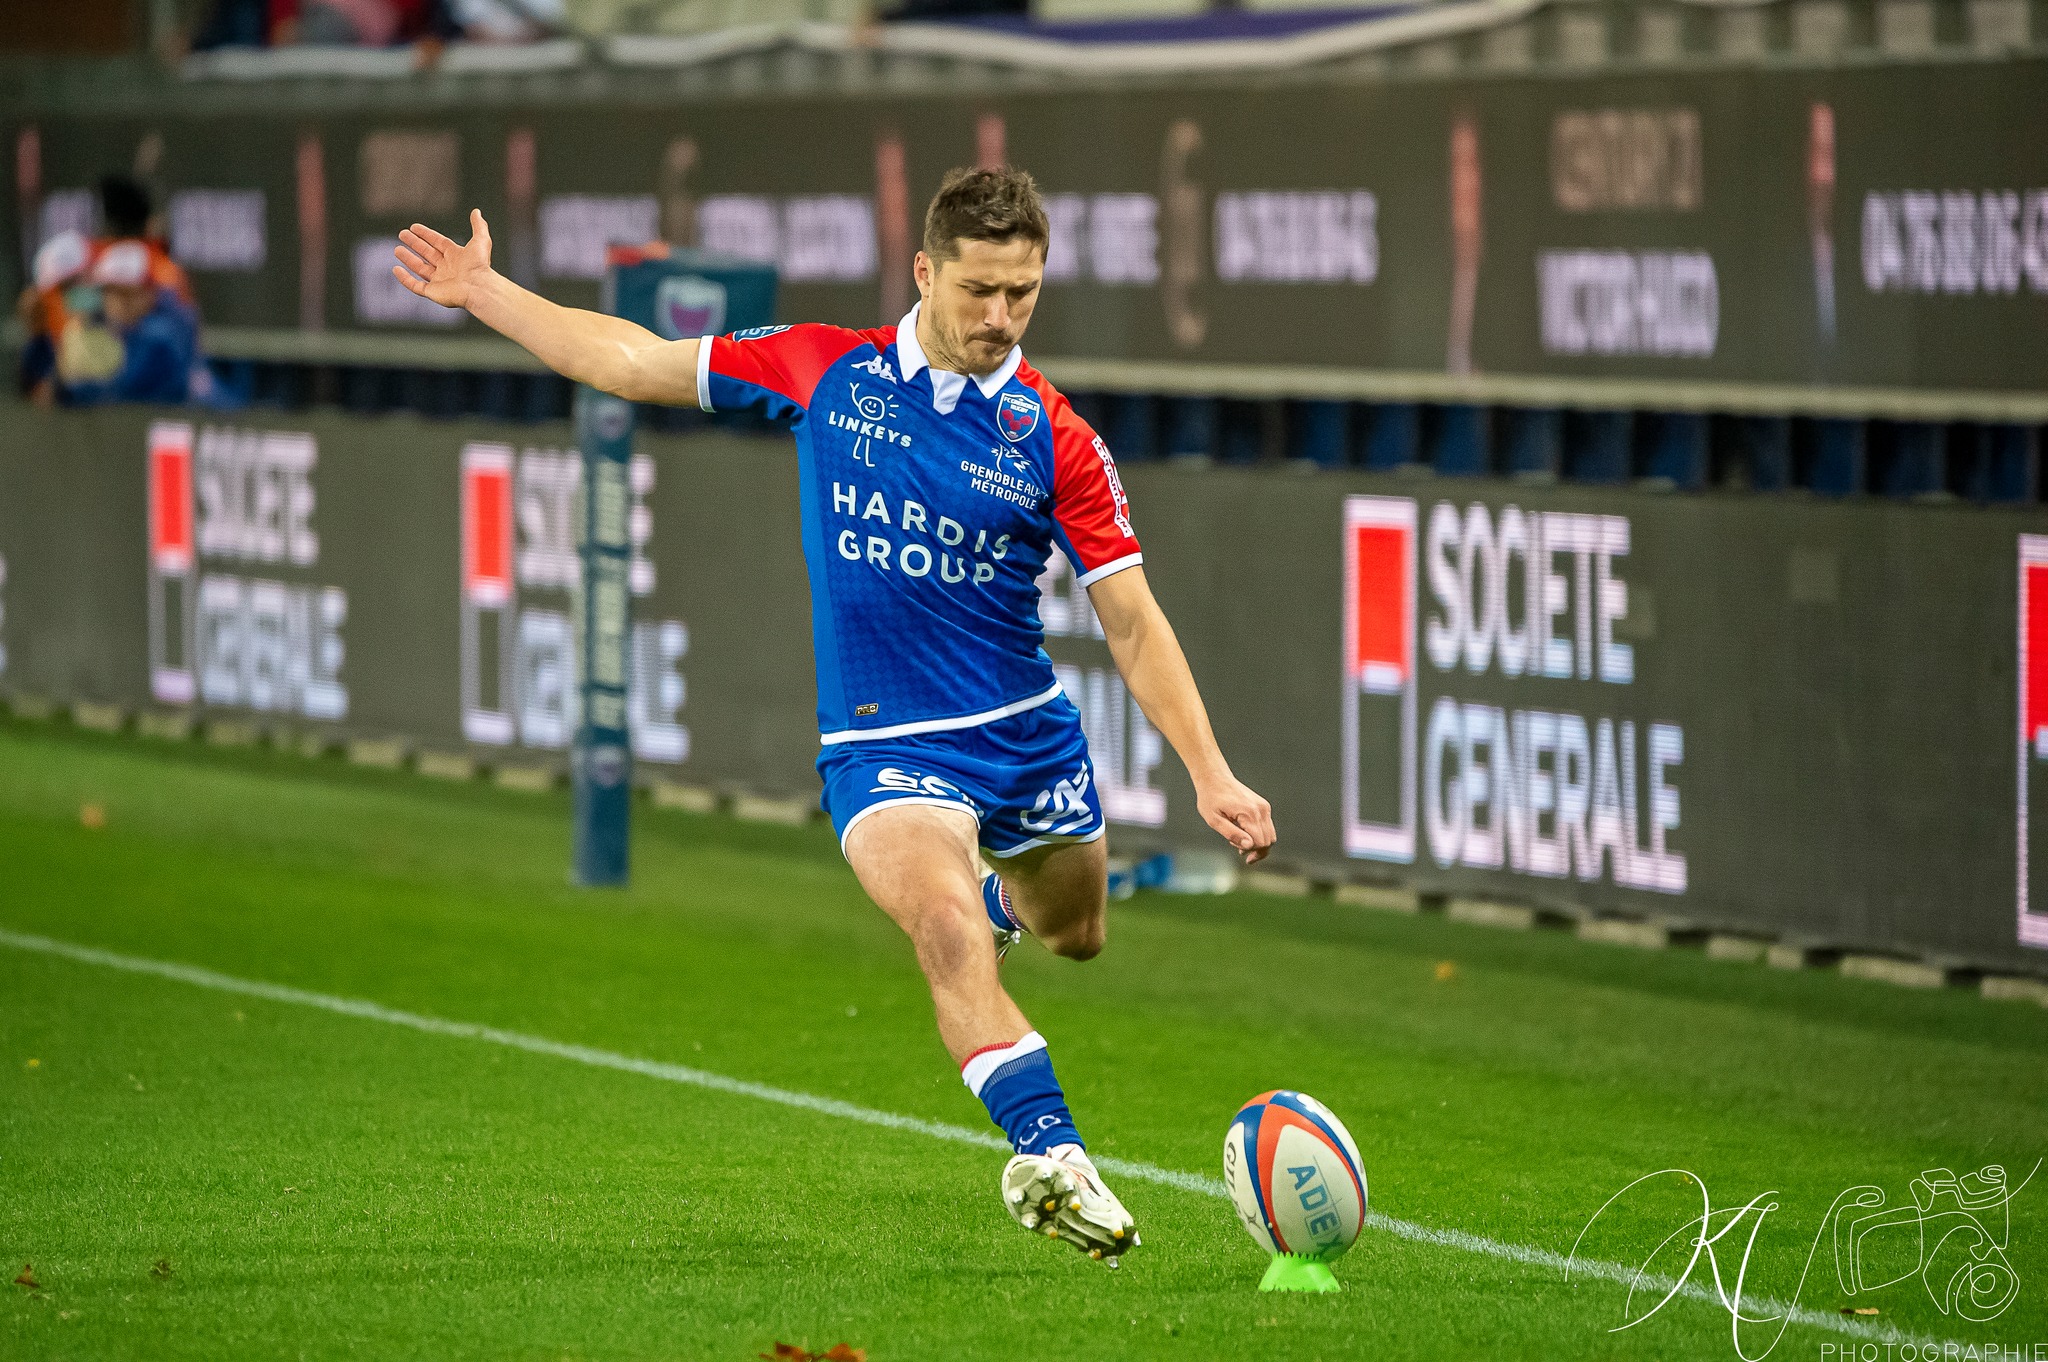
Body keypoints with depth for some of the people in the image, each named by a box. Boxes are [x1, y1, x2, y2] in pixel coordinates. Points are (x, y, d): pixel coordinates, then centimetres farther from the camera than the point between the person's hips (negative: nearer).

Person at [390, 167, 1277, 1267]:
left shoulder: (1054, 439, -6)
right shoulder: (826, 371, -5)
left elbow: (1132, 621, -4)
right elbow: (635, 362, 6)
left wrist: (1210, 776, -12)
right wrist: (482, 293, 8)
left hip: (1028, 730, 3)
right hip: (882, 747, -3)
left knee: (1073, 930, 22)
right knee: (947, 929, -29)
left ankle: (1001, 901, 58)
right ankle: (1049, 1155, -34)